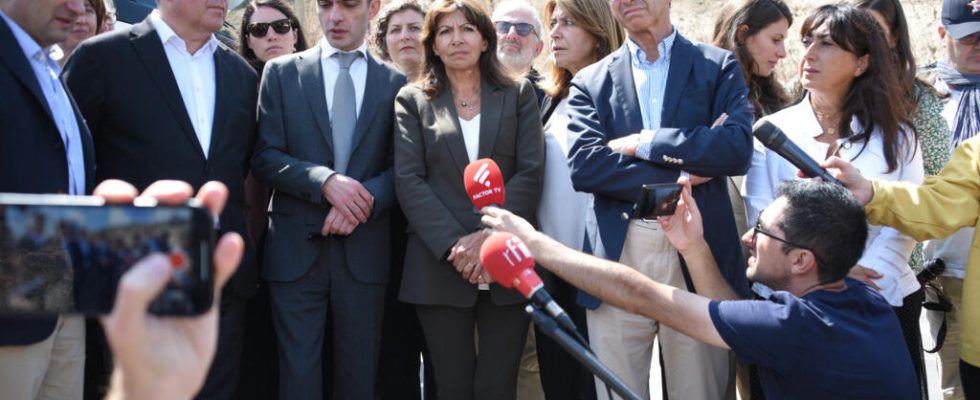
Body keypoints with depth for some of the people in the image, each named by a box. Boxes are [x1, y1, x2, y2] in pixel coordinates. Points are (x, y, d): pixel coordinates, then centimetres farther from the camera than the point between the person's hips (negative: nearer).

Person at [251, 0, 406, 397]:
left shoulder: (395, 82, 7)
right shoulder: (281, 73, 5)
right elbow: (264, 157, -1)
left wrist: (365, 199, -14)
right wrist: (324, 179, -16)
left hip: (364, 249, 1)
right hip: (296, 248, -1)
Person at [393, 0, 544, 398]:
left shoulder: (518, 94, 10)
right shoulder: (412, 100, 9)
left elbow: (530, 173, 0)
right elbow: (408, 180, -1)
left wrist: (488, 236, -13)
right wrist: (454, 244, -14)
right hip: (440, 265, 0)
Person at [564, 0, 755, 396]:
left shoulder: (719, 67, 7)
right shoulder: (591, 81, 9)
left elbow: (738, 148, -9)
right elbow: (583, 166, -6)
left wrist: (643, 143, -9)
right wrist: (679, 174, -10)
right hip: (618, 258, 1)